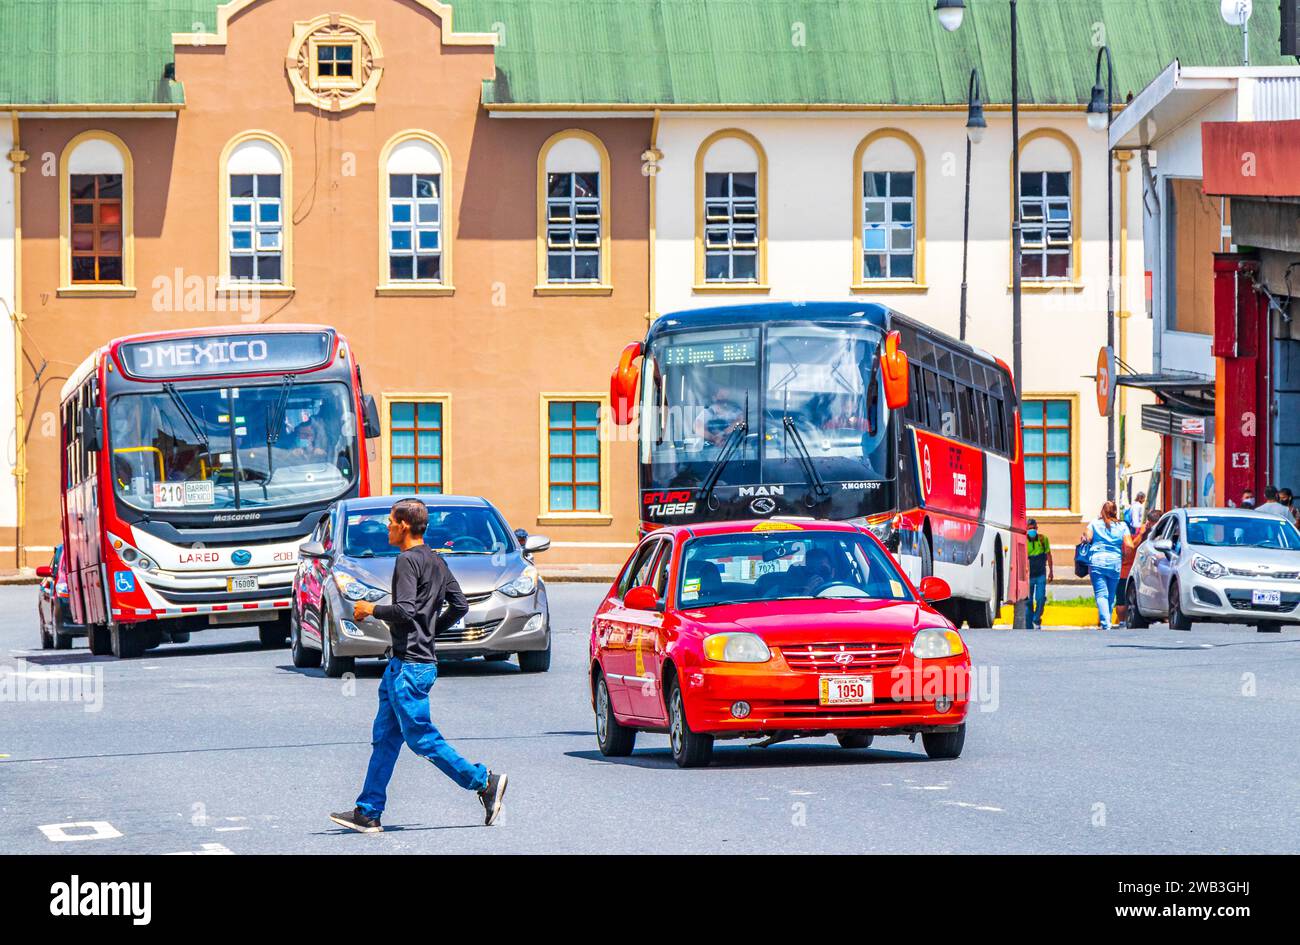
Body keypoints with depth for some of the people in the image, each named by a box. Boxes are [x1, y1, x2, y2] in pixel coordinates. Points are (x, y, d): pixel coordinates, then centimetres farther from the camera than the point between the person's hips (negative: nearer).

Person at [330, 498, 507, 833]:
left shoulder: (407, 560, -13)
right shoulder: (436, 561, 14)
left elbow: (405, 610, -22)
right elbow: (460, 606, 16)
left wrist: (372, 610, -7)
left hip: (409, 665, -10)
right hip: (413, 662, 10)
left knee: (421, 737, -6)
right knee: (384, 739, 10)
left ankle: (485, 782, -5)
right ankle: (368, 812, 10)